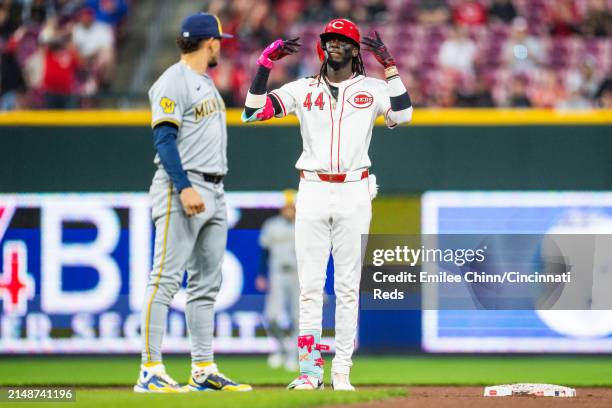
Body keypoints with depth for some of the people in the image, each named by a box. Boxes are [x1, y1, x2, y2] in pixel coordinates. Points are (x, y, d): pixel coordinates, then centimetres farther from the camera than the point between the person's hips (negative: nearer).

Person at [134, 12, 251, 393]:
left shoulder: (206, 83, 19)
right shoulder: (173, 82, -10)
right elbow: (164, 139, -18)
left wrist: (214, 192, 19)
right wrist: (185, 188, -27)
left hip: (214, 190, 10)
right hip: (181, 187, -10)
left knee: (207, 283, 10)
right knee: (166, 278, -12)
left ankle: (204, 371, 13)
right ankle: (151, 371, -15)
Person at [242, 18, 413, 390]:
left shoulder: (372, 88, 7)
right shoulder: (302, 90, 10)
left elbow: (402, 115, -11)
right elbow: (253, 112, 2)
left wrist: (389, 65, -12)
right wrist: (266, 63, -5)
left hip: (354, 194, -1)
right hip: (312, 192, 1)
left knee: (348, 286, 1)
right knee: (310, 284, -2)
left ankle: (342, 371, 4)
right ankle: (310, 370, 0)